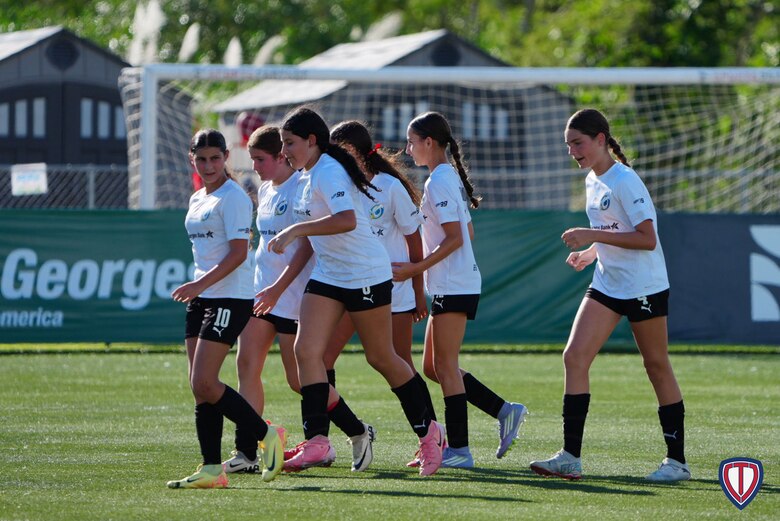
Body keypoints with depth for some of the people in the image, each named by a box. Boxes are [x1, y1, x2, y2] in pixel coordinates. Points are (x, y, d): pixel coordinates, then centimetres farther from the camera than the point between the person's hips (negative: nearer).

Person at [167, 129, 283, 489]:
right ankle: (211, 470, 4)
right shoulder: (197, 200, 17)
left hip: (230, 298, -9)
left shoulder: (233, 198, -9)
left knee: (204, 384, -15)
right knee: (200, 388, 3)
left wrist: (201, 284, -25)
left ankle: (266, 436, 1)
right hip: (202, 299, 9)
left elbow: (238, 253, -17)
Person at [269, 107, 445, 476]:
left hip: (365, 275, -9)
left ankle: (427, 431, 18)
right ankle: (316, 440, -12)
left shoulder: (329, 172, -19)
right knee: (306, 350, -8)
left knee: (381, 358, 2)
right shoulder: (308, 176, 10)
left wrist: (295, 230, -36)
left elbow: (346, 220, -36)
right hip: (327, 276, 9)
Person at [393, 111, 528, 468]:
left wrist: (415, 268, -19)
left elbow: (455, 238, -20)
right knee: (433, 366, 12)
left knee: (445, 366, -6)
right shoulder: (450, 177, 16)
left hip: (453, 287, -10)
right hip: (453, 285, 10)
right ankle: (505, 411, 11)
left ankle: (458, 450, -3)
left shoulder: (439, 182, -14)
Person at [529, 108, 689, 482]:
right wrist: (590, 252, 6)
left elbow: (646, 238, -23)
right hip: (607, 285, 8)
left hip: (644, 287, -8)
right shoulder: (592, 181, 10)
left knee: (657, 367, 2)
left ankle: (677, 460, 14)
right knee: (575, 356, -7)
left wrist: (592, 236, -25)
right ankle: (570, 457, -10)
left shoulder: (625, 181, -17)